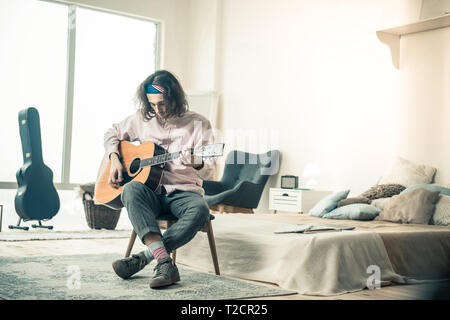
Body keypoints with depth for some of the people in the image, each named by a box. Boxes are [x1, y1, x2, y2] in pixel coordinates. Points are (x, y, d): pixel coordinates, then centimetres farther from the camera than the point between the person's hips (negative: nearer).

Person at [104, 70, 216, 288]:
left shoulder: (198, 124, 1)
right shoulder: (142, 119, 10)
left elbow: (208, 172, -2)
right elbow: (112, 134, 24)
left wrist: (197, 164, -27)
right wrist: (115, 159, 5)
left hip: (184, 192, -2)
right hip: (151, 193, 2)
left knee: (200, 210, -36)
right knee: (132, 190, -34)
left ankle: (142, 258, -28)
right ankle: (165, 262, -43)